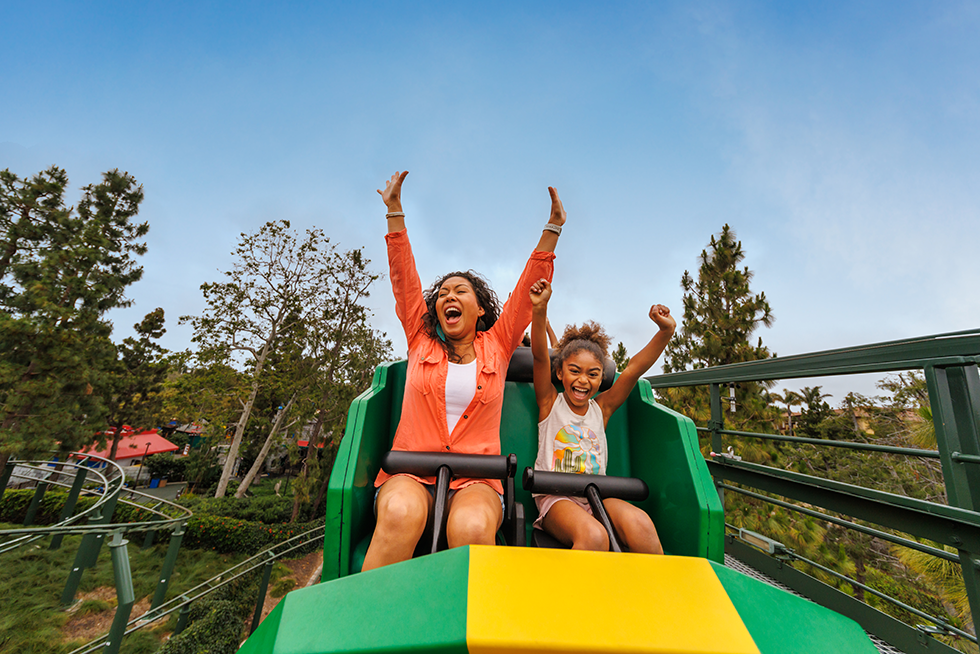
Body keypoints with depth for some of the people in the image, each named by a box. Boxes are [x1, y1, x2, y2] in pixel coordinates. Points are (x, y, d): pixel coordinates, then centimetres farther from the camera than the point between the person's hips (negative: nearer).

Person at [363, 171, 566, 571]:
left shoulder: (496, 345, 11)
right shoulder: (421, 341, 12)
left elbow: (530, 289, 7)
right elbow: (403, 277, 9)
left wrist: (552, 229, 4)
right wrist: (394, 210, 7)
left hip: (475, 480, 0)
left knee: (473, 529, -32)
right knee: (401, 516, -33)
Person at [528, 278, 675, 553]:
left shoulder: (601, 407, 11)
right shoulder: (550, 403, 4)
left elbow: (635, 368, 1)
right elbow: (540, 357, -12)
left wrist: (666, 331, -10)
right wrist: (539, 310, -26)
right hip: (556, 497, -3)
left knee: (640, 523, -27)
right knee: (593, 536, -33)